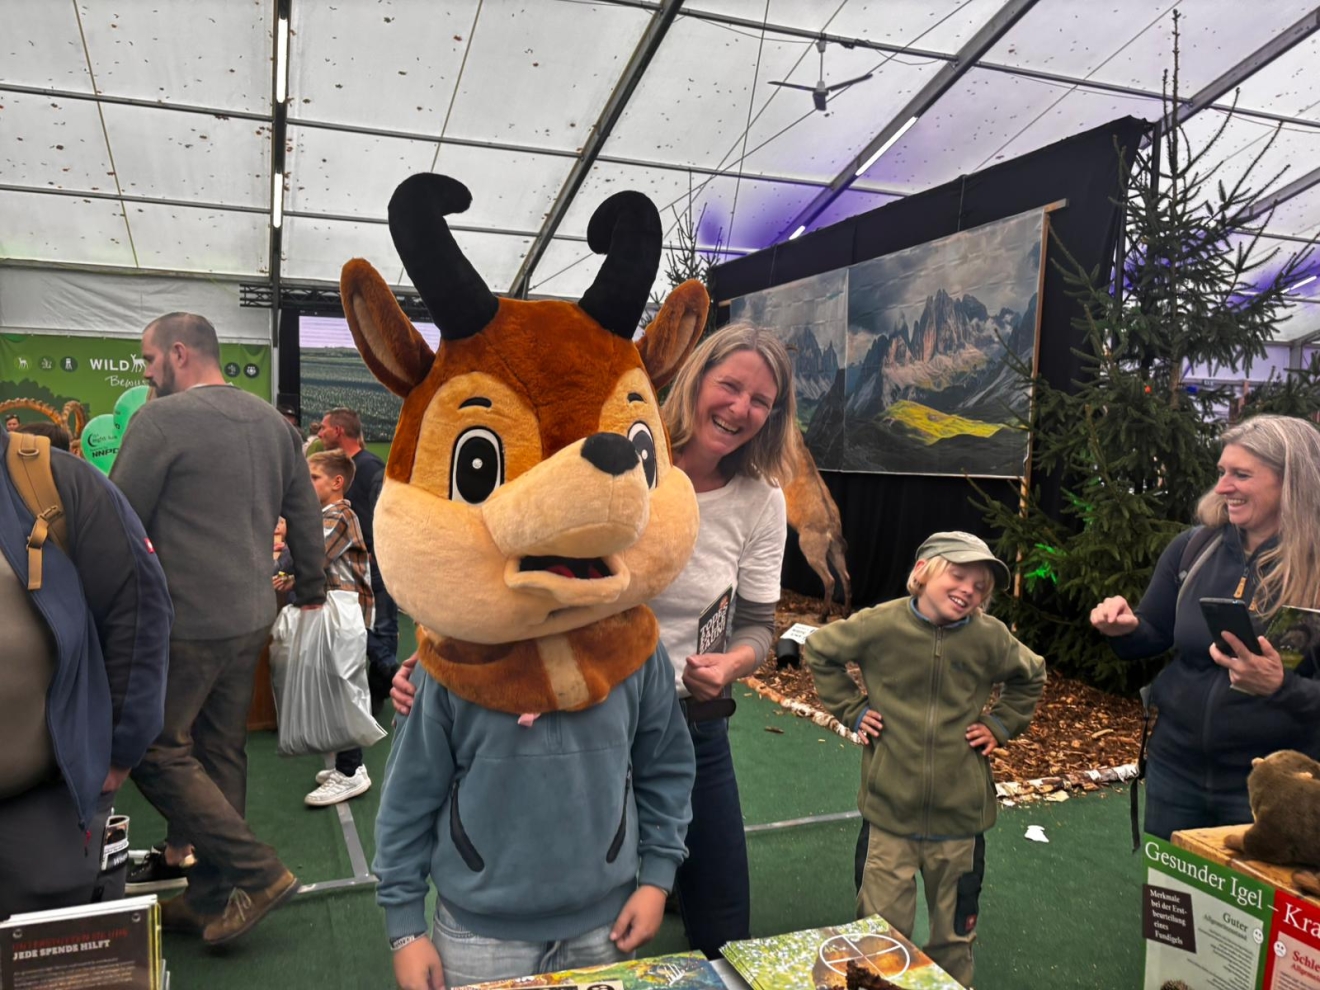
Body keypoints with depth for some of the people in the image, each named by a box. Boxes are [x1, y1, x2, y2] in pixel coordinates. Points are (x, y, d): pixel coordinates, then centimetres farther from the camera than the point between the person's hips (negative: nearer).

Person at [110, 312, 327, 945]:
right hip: (251, 619, 7)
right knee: (220, 755, 13)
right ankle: (209, 897, 22)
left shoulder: (162, 420, -12)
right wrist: (311, 591, 22)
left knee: (155, 751, 5)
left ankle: (258, 873, 2)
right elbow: (305, 515, 13)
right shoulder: (271, 421, 9)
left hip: (185, 622, -7)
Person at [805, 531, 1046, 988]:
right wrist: (852, 709, -1)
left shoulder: (990, 637, -5)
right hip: (890, 810, -2)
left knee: (955, 934, 18)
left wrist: (998, 724, 5)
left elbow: (1031, 678, 15)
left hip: (960, 814, 2)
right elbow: (818, 650, 5)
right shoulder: (881, 624, -11)